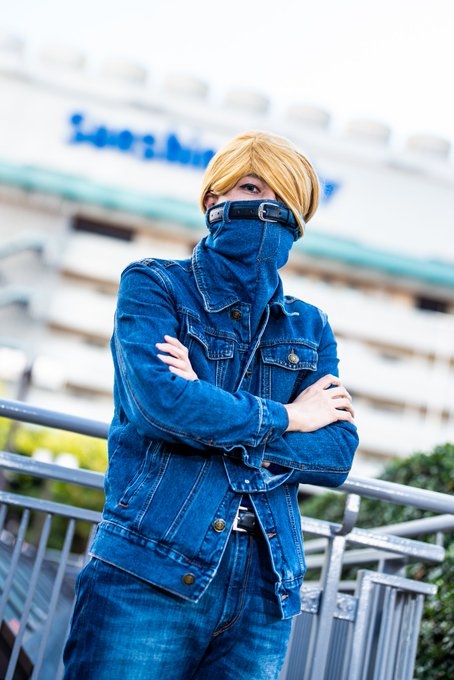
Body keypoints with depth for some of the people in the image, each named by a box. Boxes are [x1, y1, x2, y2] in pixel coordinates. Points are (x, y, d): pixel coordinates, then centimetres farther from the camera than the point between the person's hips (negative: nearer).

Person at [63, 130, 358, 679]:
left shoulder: (310, 329, 15)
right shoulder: (155, 285, 5)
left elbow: (338, 455, 3)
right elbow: (158, 397, -14)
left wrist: (214, 424, -10)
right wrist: (287, 417, -3)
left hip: (263, 594, 4)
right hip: (149, 573, -3)